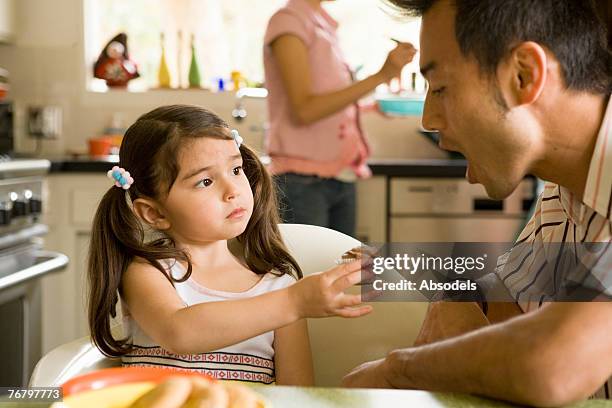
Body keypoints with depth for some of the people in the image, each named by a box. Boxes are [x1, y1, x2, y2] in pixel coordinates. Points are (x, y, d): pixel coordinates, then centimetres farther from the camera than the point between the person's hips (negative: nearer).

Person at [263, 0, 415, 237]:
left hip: (341, 176, 8)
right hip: (303, 181, -8)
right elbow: (304, 110, -18)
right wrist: (381, 76, -20)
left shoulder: (325, 25, 15)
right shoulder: (288, 21, -8)